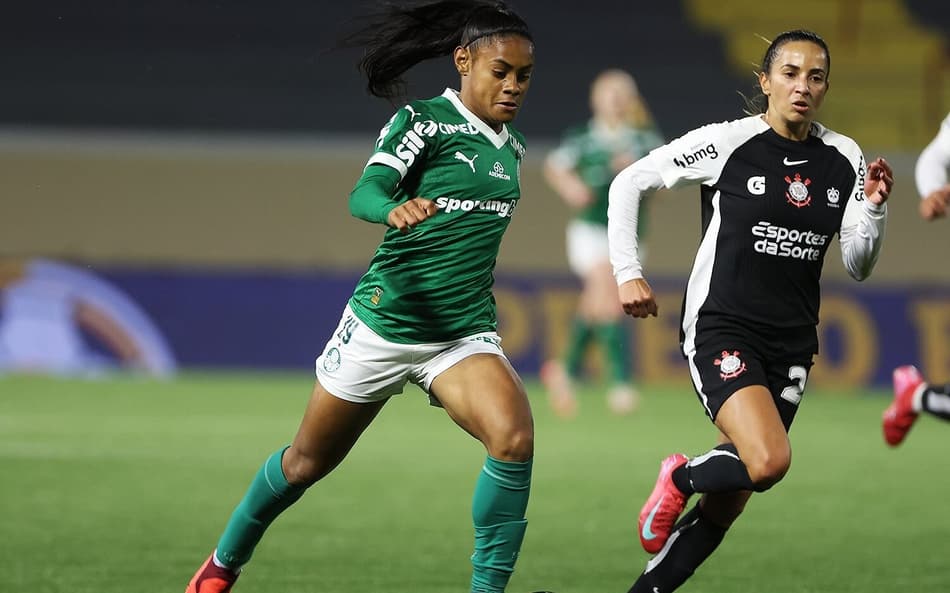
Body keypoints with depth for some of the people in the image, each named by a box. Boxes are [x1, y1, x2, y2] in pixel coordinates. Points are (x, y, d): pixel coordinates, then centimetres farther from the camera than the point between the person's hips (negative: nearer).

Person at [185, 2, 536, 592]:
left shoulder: (513, 146, 7)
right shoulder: (424, 121, -13)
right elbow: (365, 193, -29)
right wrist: (394, 208, -50)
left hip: (464, 333, 4)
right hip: (384, 323, -4)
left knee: (514, 436, -26)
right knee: (308, 462, 12)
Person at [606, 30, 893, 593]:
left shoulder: (845, 160, 4)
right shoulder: (727, 143, -9)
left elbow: (858, 267, 8)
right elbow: (629, 184, 0)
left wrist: (874, 207, -8)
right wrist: (628, 272, -6)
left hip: (793, 345, 5)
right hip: (721, 331, -5)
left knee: (728, 503, 4)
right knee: (770, 461, -27)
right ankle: (682, 478, 5)